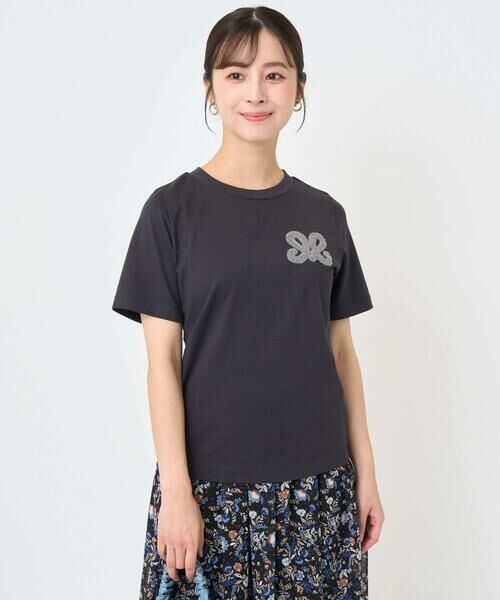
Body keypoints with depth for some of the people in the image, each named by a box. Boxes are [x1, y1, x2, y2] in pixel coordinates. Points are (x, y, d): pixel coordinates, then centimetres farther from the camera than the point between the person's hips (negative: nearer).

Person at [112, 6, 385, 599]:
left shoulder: (324, 213, 5)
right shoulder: (173, 209, -5)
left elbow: (341, 350, 8)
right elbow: (162, 360, -7)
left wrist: (364, 470, 7)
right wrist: (175, 490, -10)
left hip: (321, 485, 3)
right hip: (212, 485, -3)